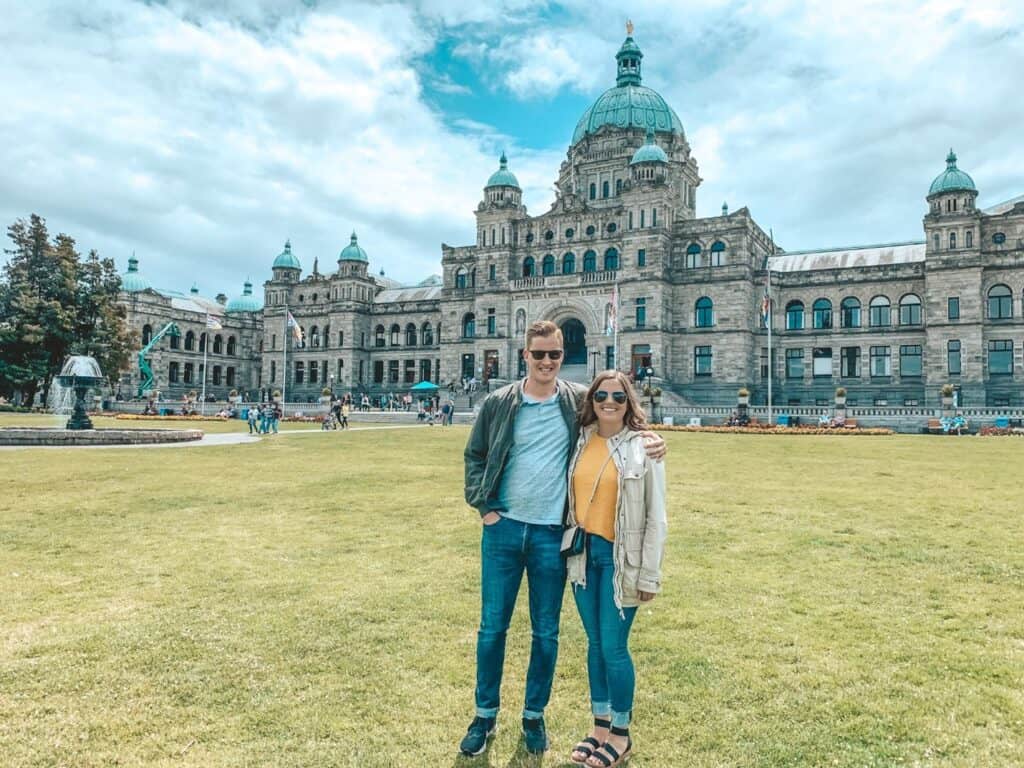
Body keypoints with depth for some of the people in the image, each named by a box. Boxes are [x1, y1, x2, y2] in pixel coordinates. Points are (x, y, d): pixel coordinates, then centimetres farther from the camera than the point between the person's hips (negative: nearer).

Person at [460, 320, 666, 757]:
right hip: (503, 529, 0)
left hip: (552, 534, 0)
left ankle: (534, 716, 31)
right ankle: (485, 715, 28)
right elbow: (474, 456, 9)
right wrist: (482, 505, 0)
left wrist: (649, 436, -12)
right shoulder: (498, 404, -1)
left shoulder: (579, 401, -2)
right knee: (492, 626, 9)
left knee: (546, 633, 11)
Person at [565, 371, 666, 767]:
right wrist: (568, 550, 7)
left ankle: (621, 735, 22)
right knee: (595, 643, 14)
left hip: (620, 557, -4)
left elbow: (656, 517, -7)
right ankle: (600, 727, 30)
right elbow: (570, 497, 9)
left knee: (613, 646, 1)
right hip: (584, 553, 4)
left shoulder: (643, 448, -8)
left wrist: (649, 574, -8)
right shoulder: (580, 442, 3)